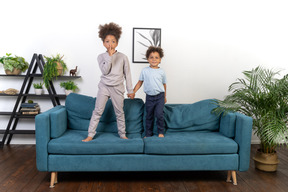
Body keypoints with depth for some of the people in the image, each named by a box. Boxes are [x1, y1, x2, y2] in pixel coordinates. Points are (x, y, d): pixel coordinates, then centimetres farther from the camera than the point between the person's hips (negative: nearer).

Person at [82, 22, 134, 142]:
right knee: (97, 111, 0)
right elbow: (105, 71, -15)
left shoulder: (122, 57, -1)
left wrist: (130, 90, 3)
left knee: (119, 112, 9)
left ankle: (122, 134, 23)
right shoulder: (101, 57, 0)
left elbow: (127, 74, 3)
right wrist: (110, 56, -19)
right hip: (104, 86, 0)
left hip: (117, 88, 0)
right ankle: (90, 135, 8)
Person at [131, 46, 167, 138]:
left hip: (159, 96, -1)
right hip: (149, 96, 1)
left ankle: (161, 132, 8)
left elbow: (164, 84, 11)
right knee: (149, 116, 9)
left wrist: (164, 97, 17)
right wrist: (133, 92, 2)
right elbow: (140, 82, 8)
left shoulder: (161, 72, 2)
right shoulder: (144, 71, 0)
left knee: (159, 114, -12)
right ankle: (148, 134, 22)